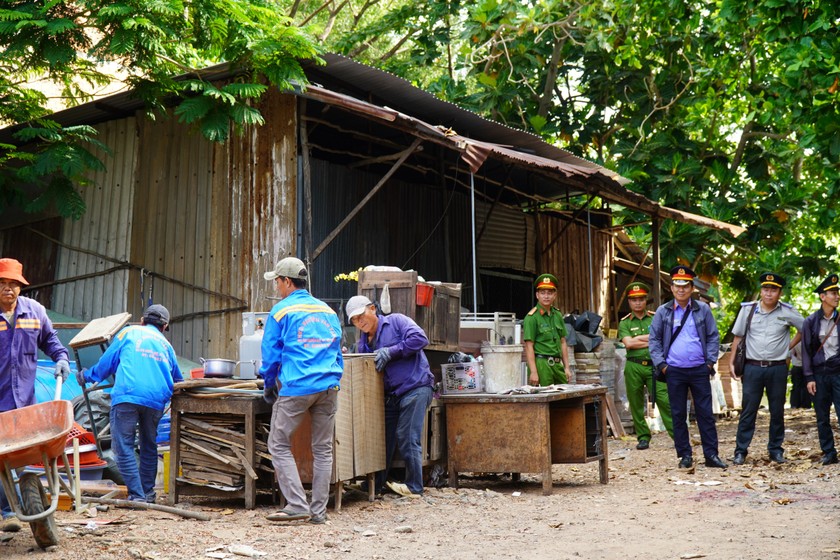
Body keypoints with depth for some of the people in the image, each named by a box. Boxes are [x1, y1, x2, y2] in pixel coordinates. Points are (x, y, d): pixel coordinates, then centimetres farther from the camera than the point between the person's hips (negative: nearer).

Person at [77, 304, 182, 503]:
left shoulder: (129, 332, 17)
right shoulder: (166, 344, 26)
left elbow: (107, 362, 17)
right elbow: (177, 380, 32)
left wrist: (86, 376, 33)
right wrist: (167, 394, 53)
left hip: (127, 395, -4)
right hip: (156, 399, 4)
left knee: (123, 447, -3)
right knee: (149, 447, 19)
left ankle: (137, 496, -11)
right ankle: (148, 493, 24)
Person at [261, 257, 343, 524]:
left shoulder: (281, 311, 0)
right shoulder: (328, 311, 16)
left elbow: (271, 354, 2)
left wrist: (269, 388, 13)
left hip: (295, 389, -5)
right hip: (329, 389, 6)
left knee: (279, 445, 4)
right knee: (323, 449, 9)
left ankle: (298, 505, -4)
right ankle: (319, 511, 12)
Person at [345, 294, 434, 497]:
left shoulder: (396, 321, -2)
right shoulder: (364, 343, 15)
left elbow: (420, 338, -17)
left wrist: (390, 352, -17)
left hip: (415, 387, -7)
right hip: (391, 395, 7)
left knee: (407, 438, -10)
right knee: (384, 439, 9)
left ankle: (414, 487, 1)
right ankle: (374, 486, 19)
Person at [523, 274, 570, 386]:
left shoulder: (558, 315, 15)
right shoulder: (531, 317, -6)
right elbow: (529, 346, -11)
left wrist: (566, 367, 13)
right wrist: (533, 372, -17)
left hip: (557, 364, 7)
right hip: (541, 363, -7)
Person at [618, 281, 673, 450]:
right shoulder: (624, 323, 8)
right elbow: (628, 343, -8)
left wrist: (639, 338, -7)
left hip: (654, 365, -1)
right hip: (634, 367, 1)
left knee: (664, 401, -10)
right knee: (636, 404, 4)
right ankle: (643, 437, 15)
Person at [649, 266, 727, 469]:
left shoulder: (703, 310, 5)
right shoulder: (663, 312, 4)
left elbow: (713, 337, 8)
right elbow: (654, 340, 6)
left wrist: (710, 361, -1)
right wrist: (661, 364, -2)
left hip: (699, 370, 0)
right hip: (674, 371, 0)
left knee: (706, 413, 2)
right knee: (678, 414, 5)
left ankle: (711, 454, 8)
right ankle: (685, 455, 14)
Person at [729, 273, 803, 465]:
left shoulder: (787, 312, 0)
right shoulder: (748, 309, 1)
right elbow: (738, 337, 6)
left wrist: (789, 346, 5)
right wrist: (731, 362, 2)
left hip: (778, 368, 1)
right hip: (752, 368, 0)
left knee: (777, 411, 8)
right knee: (748, 410, 0)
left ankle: (776, 449, 19)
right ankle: (740, 451, 5)